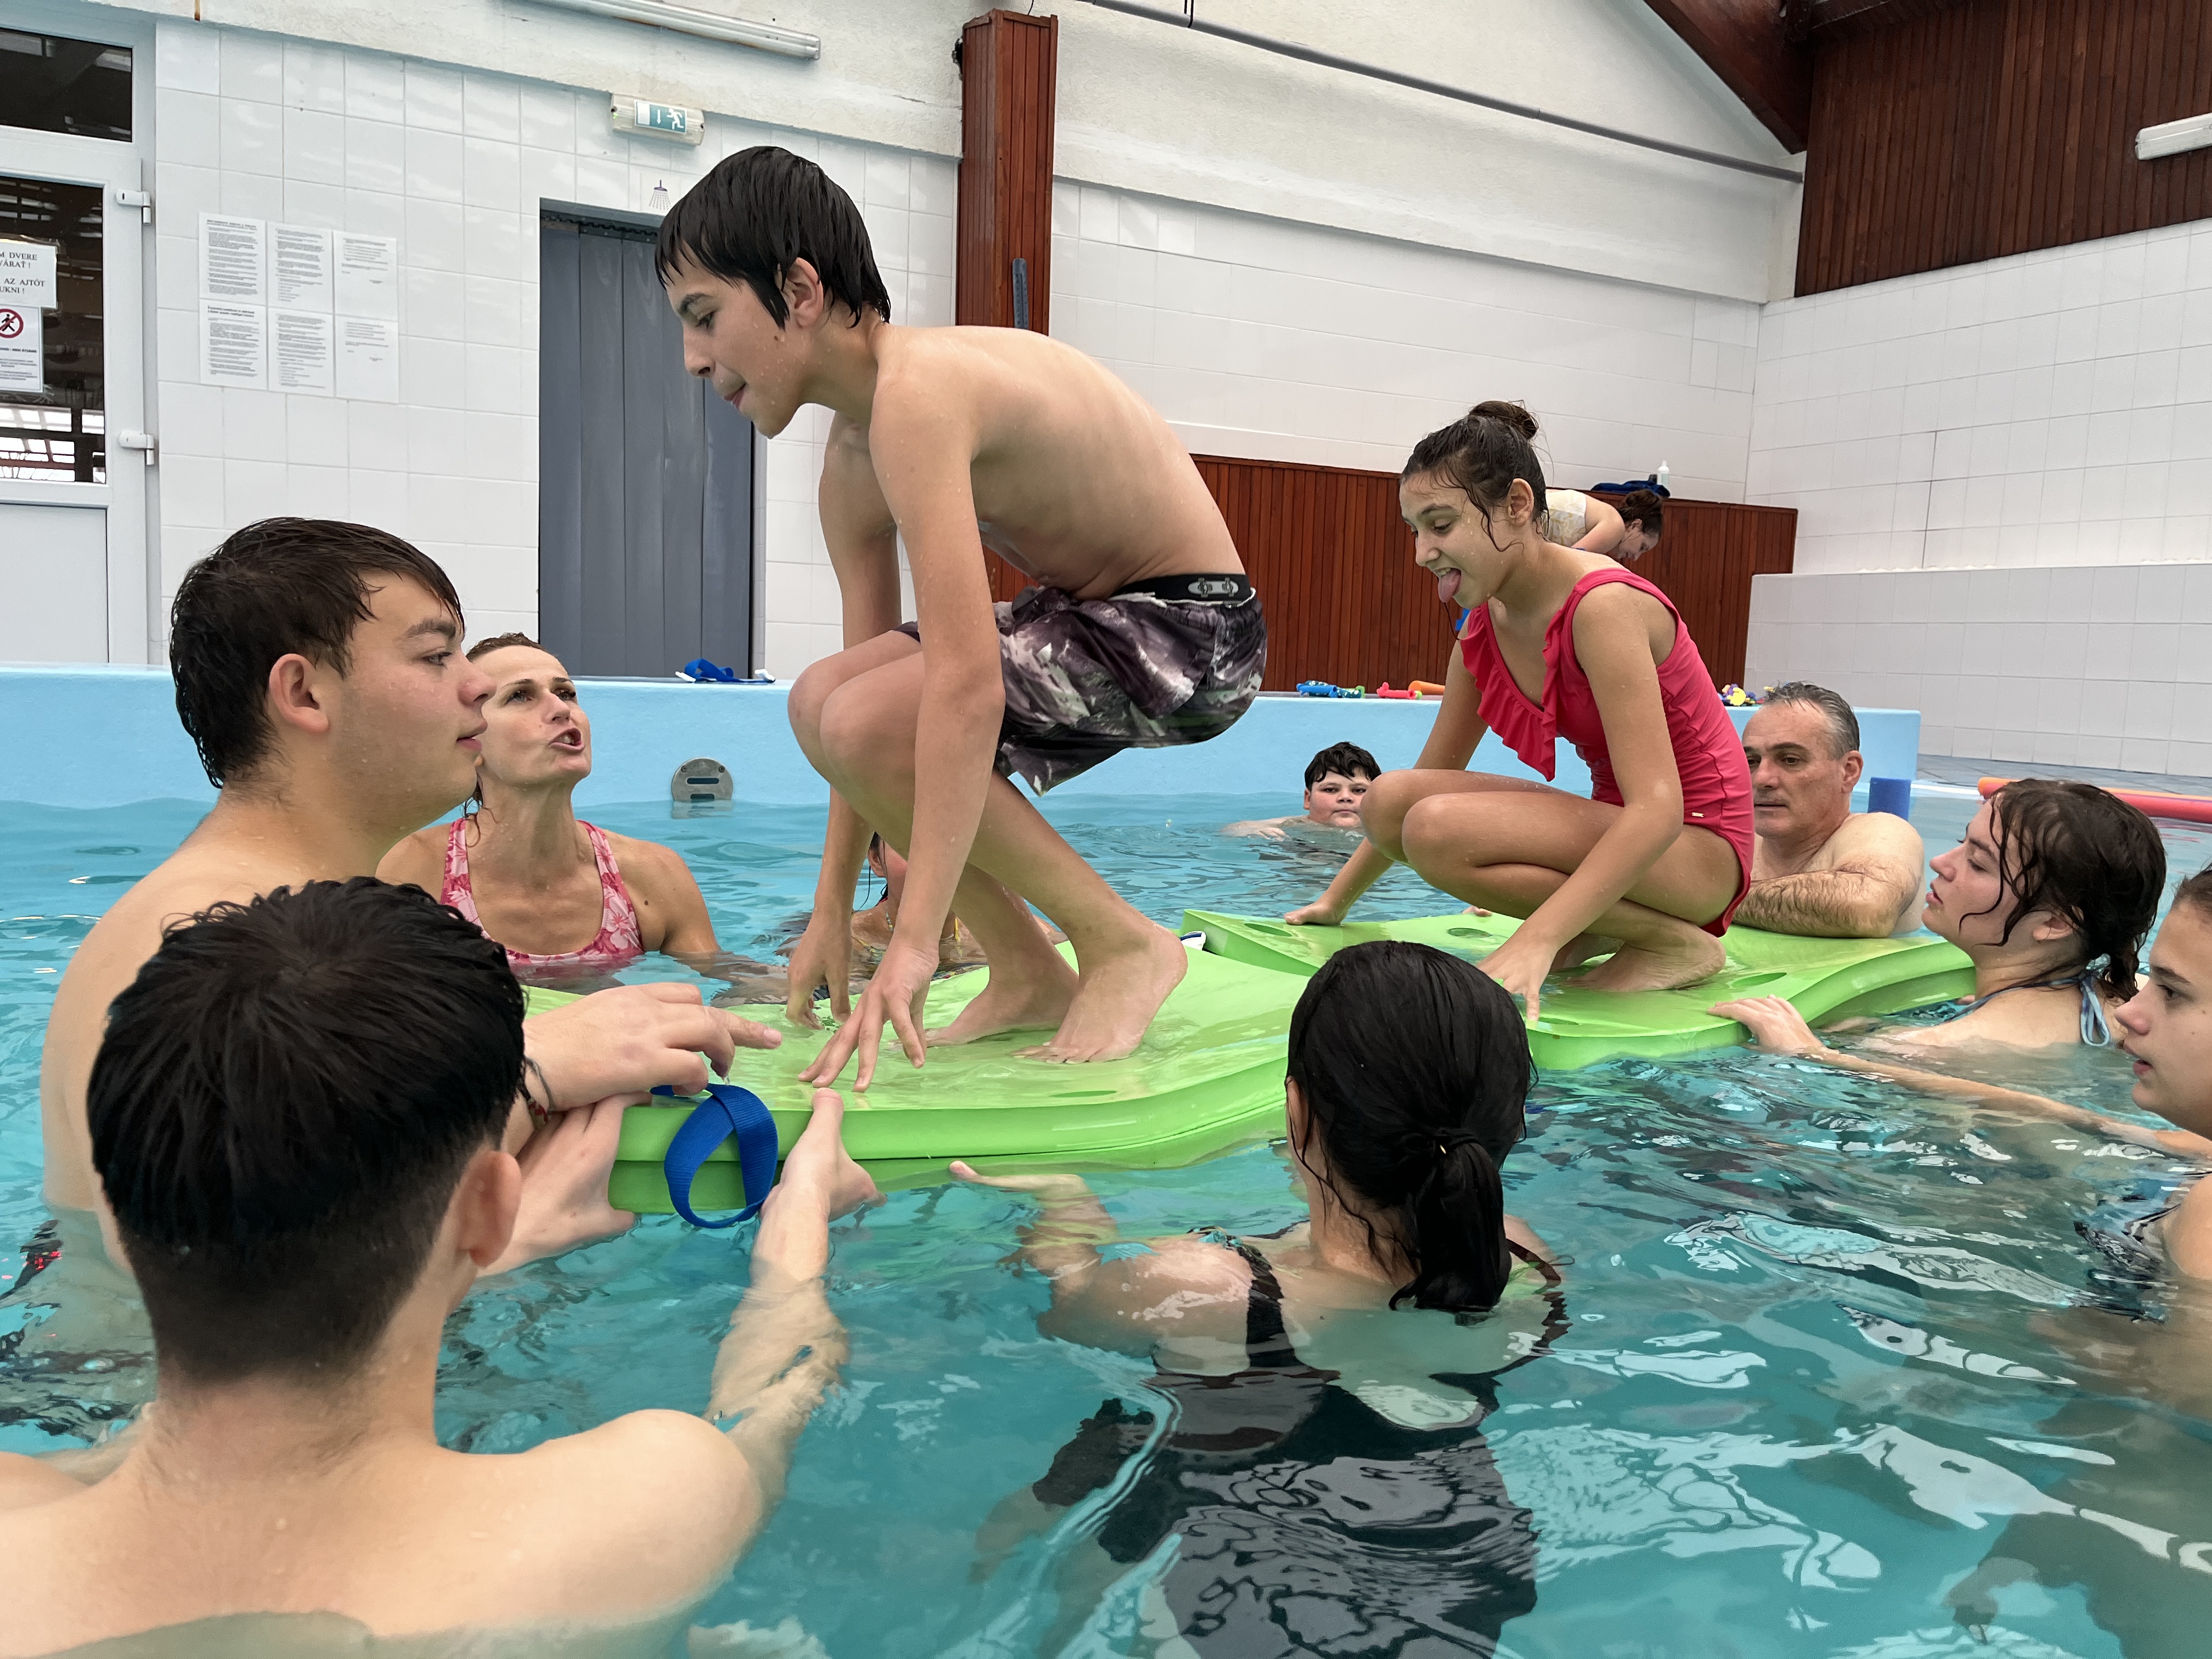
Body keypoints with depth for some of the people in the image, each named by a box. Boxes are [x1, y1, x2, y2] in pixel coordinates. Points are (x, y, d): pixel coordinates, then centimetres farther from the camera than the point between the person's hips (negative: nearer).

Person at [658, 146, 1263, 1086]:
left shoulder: (915, 392, -25)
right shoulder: (849, 464, 5)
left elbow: (967, 684, -35)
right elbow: (870, 673, 7)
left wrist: (914, 943, -35)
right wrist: (831, 911, 5)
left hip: (1190, 630, -10)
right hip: (1086, 615, 10)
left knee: (863, 721, -23)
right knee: (823, 701, 5)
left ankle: (1123, 943, -8)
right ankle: (1029, 976, 8)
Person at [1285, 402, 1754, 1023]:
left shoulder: (1601, 605, -22)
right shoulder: (1487, 623, 3)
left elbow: (1657, 808, -30)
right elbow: (1427, 779, 13)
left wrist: (1535, 942, -40)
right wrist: (1337, 899, 14)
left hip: (1699, 850, -8)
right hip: (1620, 828, 8)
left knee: (1439, 830, -28)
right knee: (1389, 800, -9)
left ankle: (1675, 942, -11)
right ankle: (1597, 928, 1)